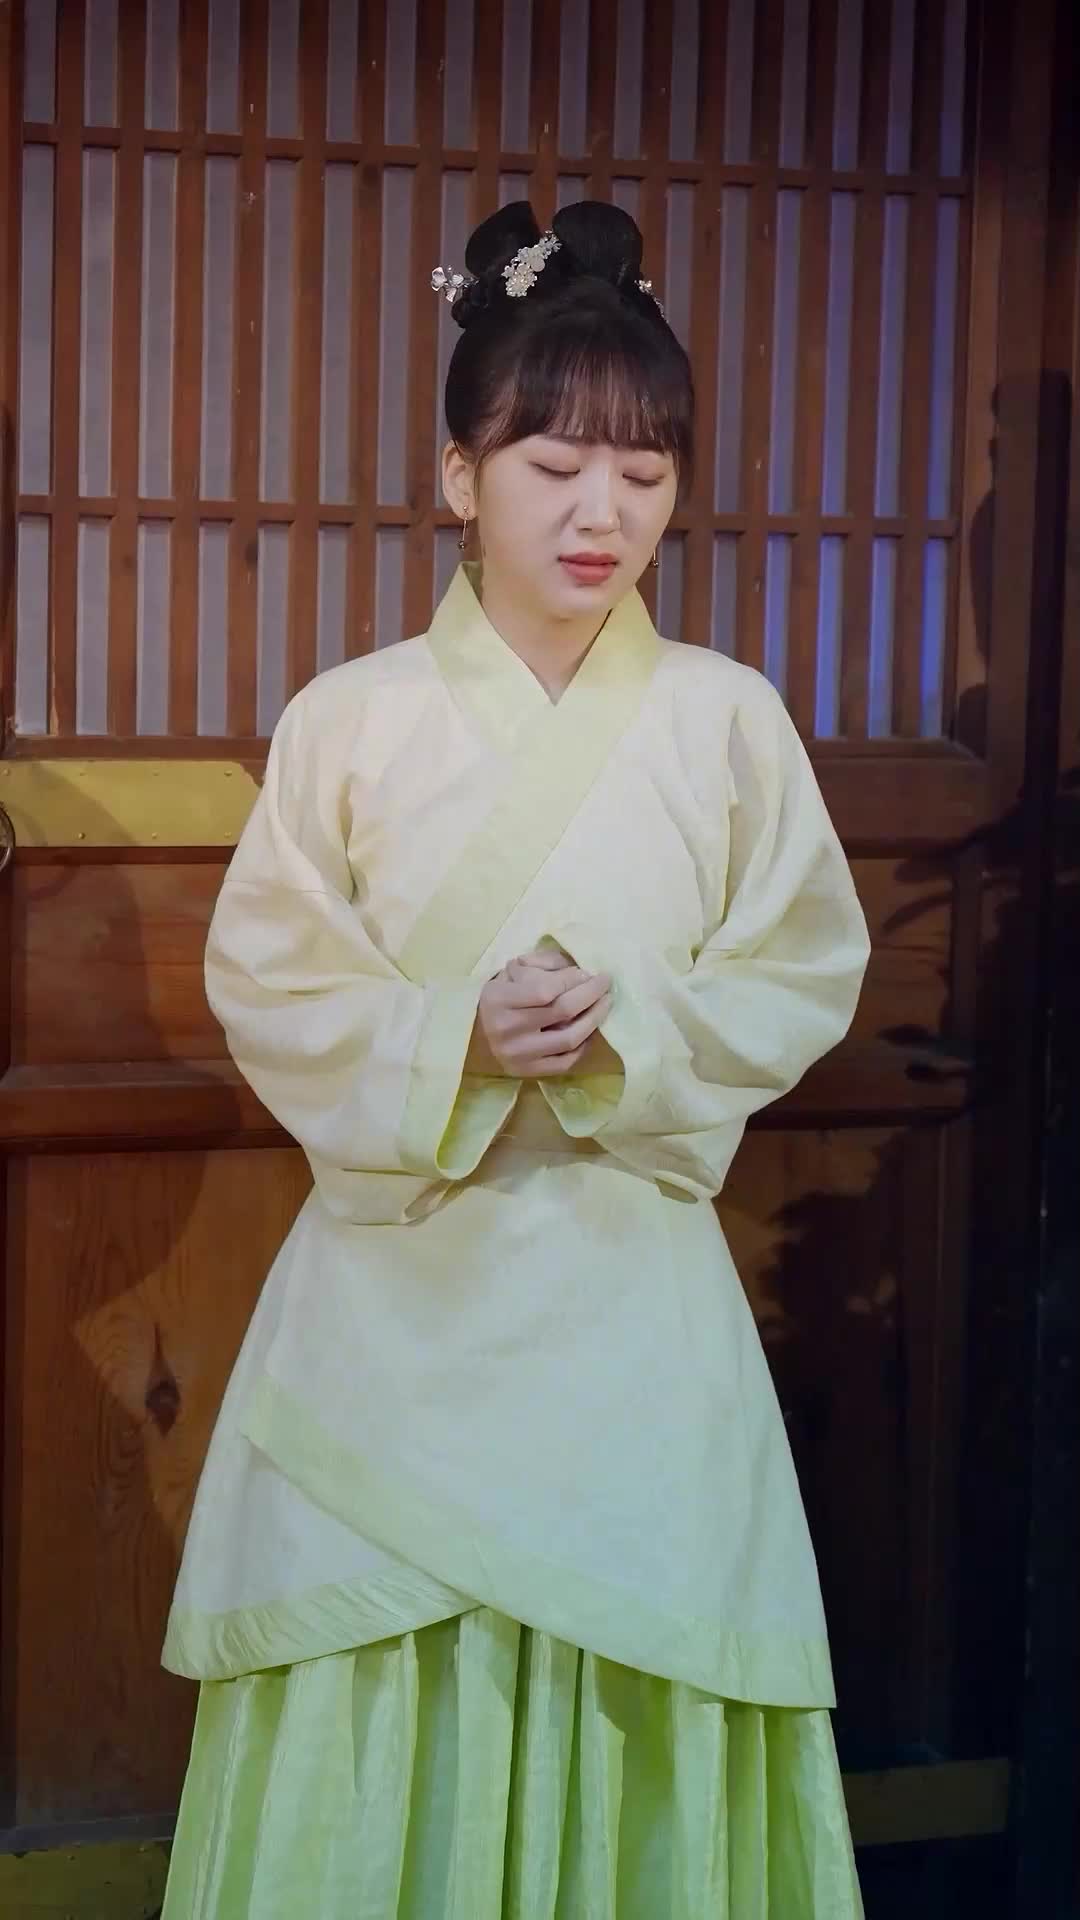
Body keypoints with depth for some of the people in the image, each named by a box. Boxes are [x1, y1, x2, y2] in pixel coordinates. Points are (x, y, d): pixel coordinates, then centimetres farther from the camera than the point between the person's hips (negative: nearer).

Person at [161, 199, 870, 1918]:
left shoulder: (728, 720, -1)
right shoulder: (351, 720, -3)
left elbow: (808, 973, 3)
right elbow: (268, 983, 0)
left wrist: (628, 1038, -14)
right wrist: (453, 1039, -17)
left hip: (634, 1273, 1)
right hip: (400, 1275, 0)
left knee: (629, 1684, 6)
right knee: (380, 1695, 4)